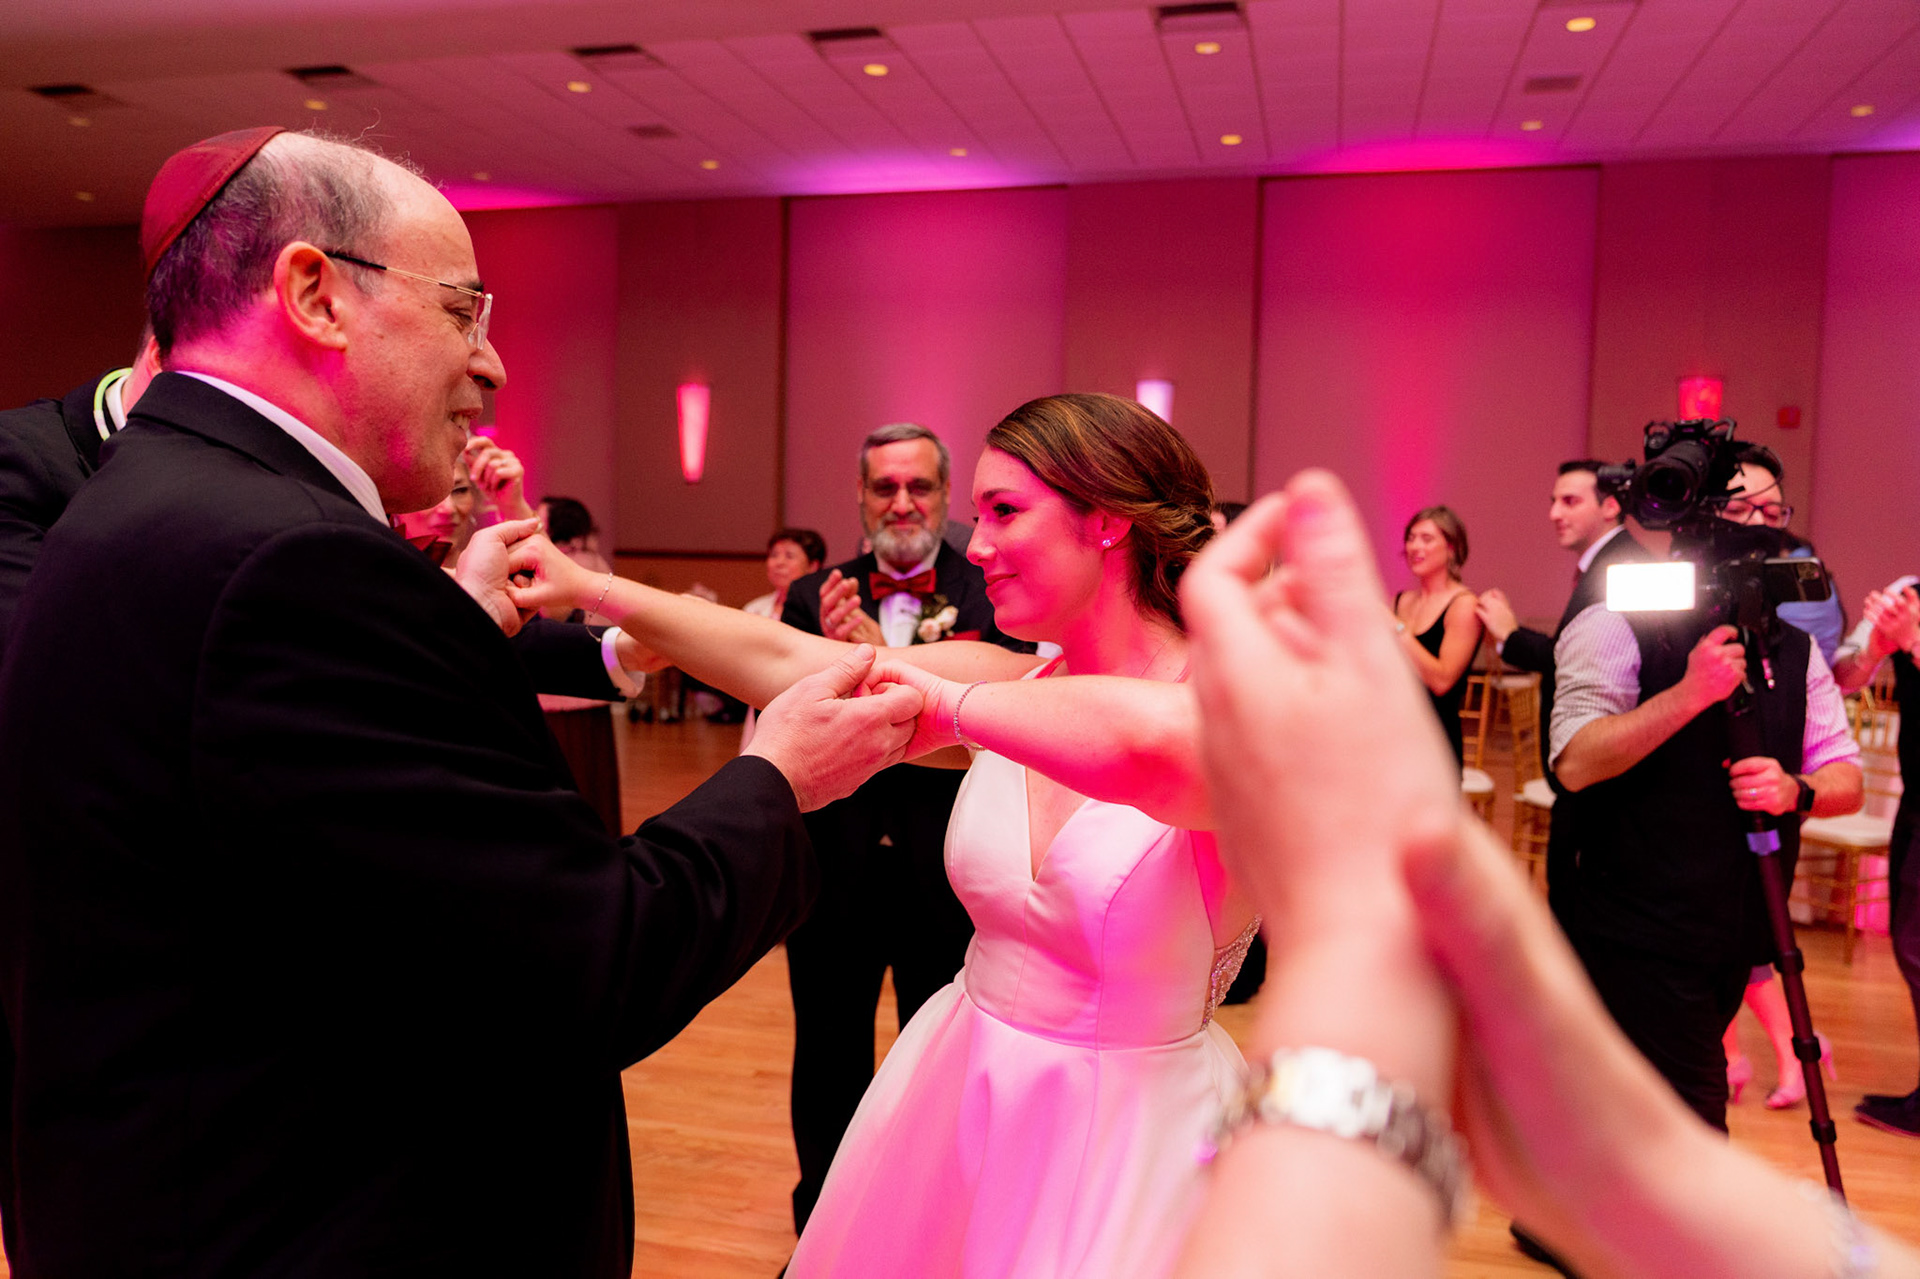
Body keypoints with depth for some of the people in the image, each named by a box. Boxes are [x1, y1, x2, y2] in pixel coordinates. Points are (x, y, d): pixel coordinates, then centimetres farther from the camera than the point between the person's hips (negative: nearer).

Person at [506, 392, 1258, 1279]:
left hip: (1134, 1131, -4)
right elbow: (780, 658, -7)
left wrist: (953, 701, -30)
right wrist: (587, 589, -6)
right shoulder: (1007, 687, -5)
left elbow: (1150, 740, -45)